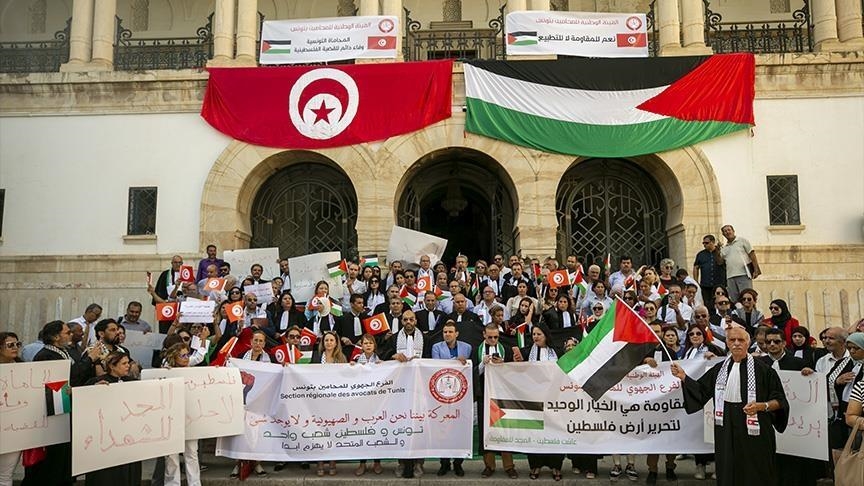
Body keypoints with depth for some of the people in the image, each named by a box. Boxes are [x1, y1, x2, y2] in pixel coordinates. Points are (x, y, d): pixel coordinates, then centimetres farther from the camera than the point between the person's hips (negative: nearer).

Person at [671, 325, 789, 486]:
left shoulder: (762, 369, -5)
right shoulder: (719, 369, 8)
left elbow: (779, 401, -4)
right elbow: (700, 391, 12)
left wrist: (762, 406, -22)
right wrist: (683, 376, 0)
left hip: (753, 432, -4)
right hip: (726, 432, 4)